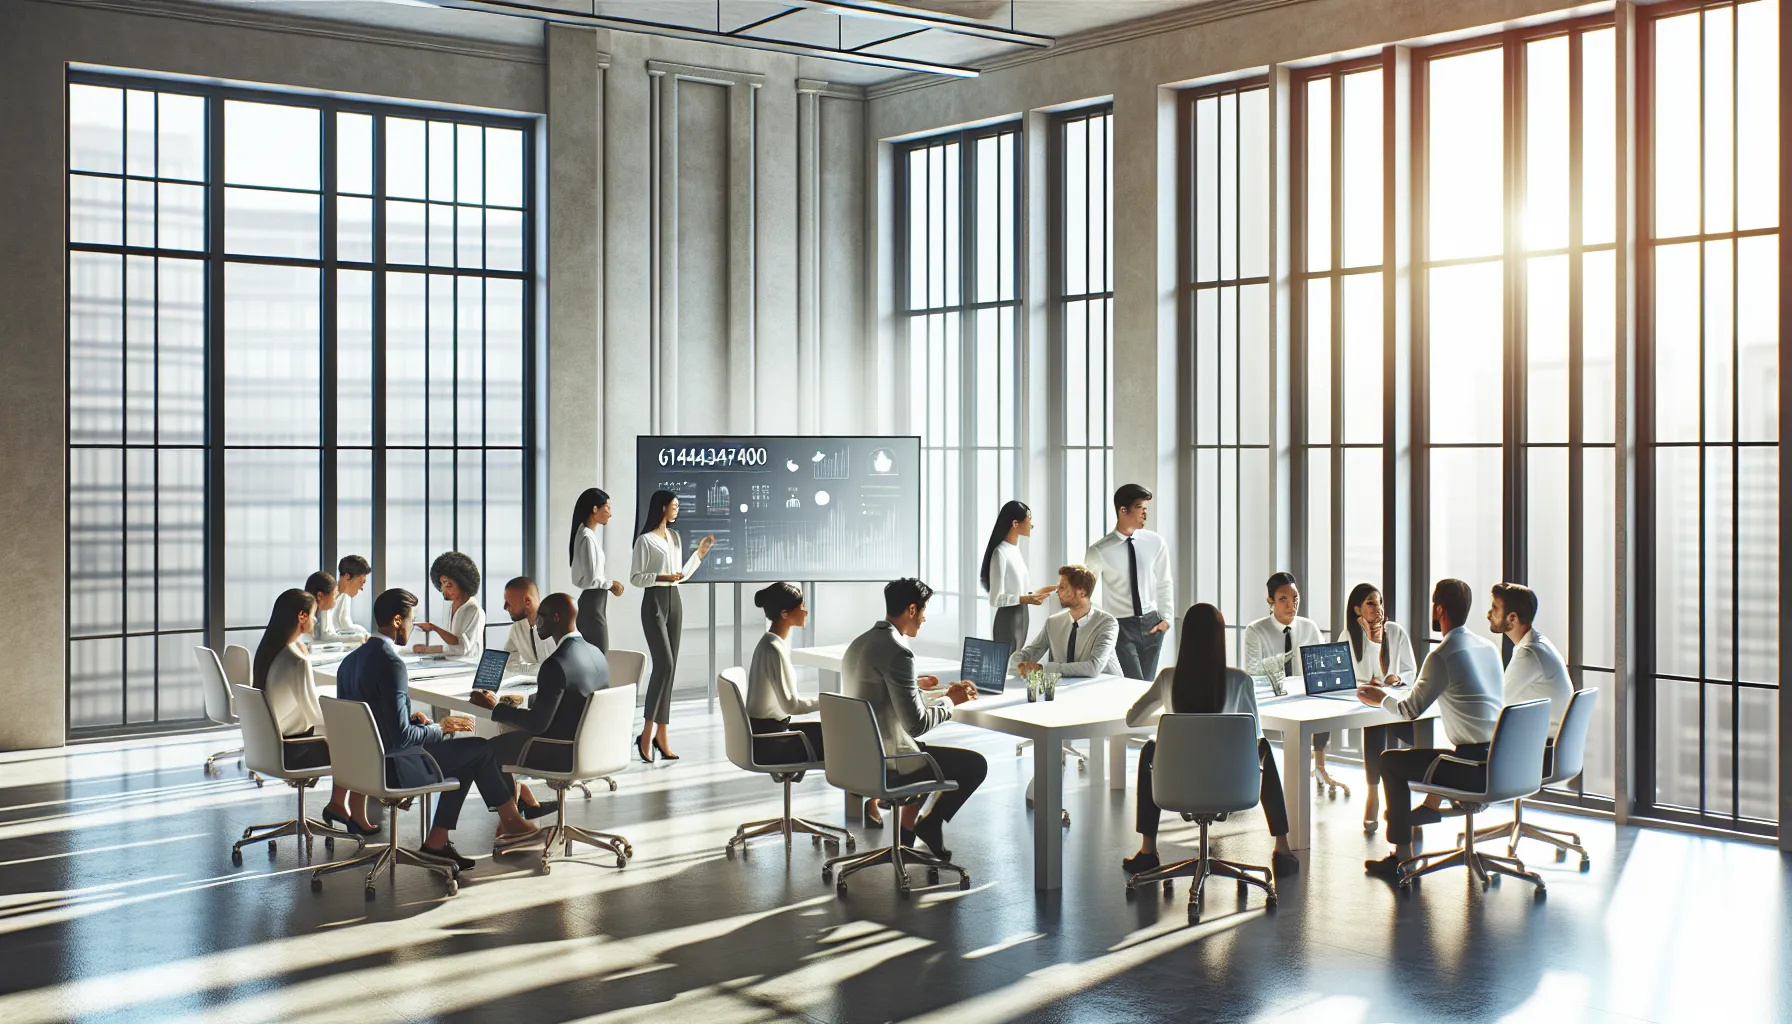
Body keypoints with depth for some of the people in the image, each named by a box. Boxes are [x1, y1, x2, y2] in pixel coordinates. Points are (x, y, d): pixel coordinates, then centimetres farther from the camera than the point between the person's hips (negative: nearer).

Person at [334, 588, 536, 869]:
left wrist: (410, 719, 11)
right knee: (480, 748, 4)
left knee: (464, 753, 23)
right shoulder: (391, 664, -23)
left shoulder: (350, 660, 5)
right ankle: (510, 820, 23)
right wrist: (439, 729, -9)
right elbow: (401, 736, -26)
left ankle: (437, 842, 21)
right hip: (393, 769, -9)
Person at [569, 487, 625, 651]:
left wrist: (610, 584, 5)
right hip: (592, 603, -10)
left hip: (595, 602, 10)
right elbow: (590, 579, -21)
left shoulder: (590, 535, 12)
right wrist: (611, 584, -6)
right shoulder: (587, 538, -18)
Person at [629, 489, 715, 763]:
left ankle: (661, 735, 7)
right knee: (664, 665, -17)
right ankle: (647, 734, -12)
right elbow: (635, 578, -8)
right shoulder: (645, 540, -7)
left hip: (674, 602, 7)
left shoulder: (675, 537, 14)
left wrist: (700, 553, 17)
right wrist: (661, 578, -21)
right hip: (654, 602, -7)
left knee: (670, 668, 4)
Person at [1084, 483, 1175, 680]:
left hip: (1151, 624, 4)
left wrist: (1166, 618, 2)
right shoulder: (1100, 551, -11)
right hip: (1120, 626, -4)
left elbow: (1164, 583, 9)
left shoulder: (1155, 543, -1)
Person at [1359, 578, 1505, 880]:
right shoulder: (1488, 648, 10)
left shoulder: (1442, 655, -14)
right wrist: (1391, 694, 30)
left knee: (1390, 761, 8)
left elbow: (1410, 710, -7)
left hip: (1476, 769, -8)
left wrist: (1380, 699, 14)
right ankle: (1432, 807, 47)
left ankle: (1402, 856, 10)